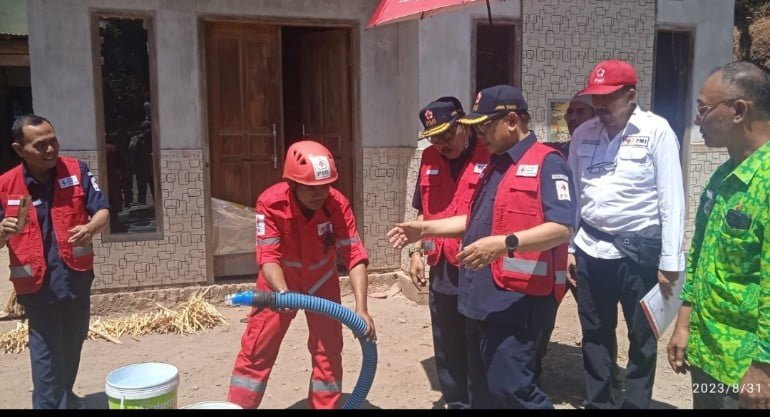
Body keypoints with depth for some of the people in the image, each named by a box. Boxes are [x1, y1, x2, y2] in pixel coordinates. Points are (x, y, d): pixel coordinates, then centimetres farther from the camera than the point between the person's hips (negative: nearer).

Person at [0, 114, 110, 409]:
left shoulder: (77, 171, -4)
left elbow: (102, 211, -5)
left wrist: (91, 228, -27)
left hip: (76, 275, 3)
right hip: (37, 281, -2)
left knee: (72, 345, 19)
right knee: (46, 352, 1)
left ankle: (66, 398, 41)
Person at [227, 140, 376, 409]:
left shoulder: (337, 204, -27)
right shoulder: (270, 202, -30)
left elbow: (355, 256, -29)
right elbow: (268, 256, -30)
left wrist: (361, 308, -39)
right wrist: (283, 292, -49)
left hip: (322, 281, 1)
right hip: (279, 282, -1)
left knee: (328, 351, 6)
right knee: (255, 351, 1)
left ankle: (327, 406, 24)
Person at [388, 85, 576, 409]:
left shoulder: (547, 163, -11)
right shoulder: (495, 165, 17)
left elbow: (562, 228, -22)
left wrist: (504, 244, -32)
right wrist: (425, 229, 18)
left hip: (517, 299, -9)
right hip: (482, 297, 9)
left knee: (509, 386, -9)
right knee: (482, 388, 18)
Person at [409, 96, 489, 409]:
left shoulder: (491, 157, -9)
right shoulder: (429, 159, 10)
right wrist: (416, 252, 12)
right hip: (441, 272, 6)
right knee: (448, 351, 17)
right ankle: (457, 403, 33)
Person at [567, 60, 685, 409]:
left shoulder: (656, 131, -9)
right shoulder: (583, 134, 3)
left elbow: (672, 199, -10)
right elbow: (572, 194, 9)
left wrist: (670, 260, -12)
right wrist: (566, 246, 6)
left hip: (639, 249, -4)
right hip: (590, 248, 4)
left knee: (642, 337, 12)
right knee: (595, 334, 16)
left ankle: (635, 403, 29)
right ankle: (598, 402, 33)